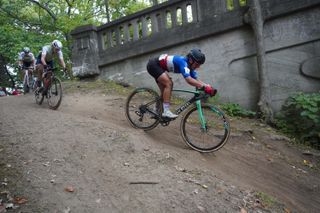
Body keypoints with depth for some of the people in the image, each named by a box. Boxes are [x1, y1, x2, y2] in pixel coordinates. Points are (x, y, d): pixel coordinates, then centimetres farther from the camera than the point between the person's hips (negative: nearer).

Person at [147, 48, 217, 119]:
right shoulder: (183, 62, -30)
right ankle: (166, 111, -20)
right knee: (169, 84, -21)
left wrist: (208, 86, -19)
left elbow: (196, 80, -5)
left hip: (160, 66, 10)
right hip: (153, 65, -10)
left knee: (165, 88, 11)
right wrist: (204, 86, -46)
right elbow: (189, 80, -43)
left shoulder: (190, 66, -3)